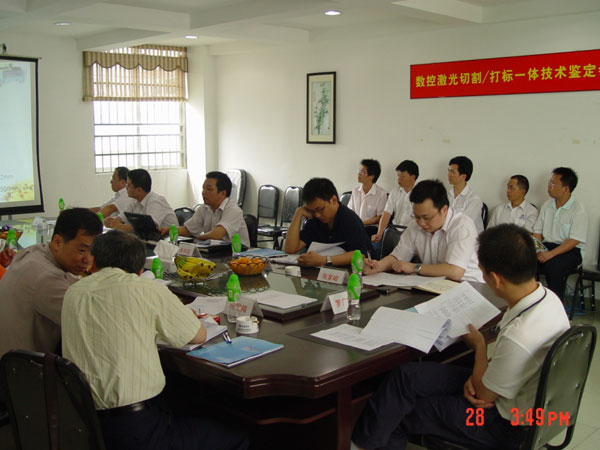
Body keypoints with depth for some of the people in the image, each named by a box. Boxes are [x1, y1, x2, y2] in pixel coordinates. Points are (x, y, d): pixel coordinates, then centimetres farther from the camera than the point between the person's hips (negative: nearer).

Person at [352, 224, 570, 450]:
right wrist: (478, 374, -7)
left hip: (506, 424, -8)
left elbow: (484, 394, -18)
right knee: (406, 375, 5)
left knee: (402, 411, -1)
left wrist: (479, 346, -3)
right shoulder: (547, 296, -8)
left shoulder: (519, 337, -37)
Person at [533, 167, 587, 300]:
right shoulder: (547, 205, 12)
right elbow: (538, 231, 12)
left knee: (553, 267, -37)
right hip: (546, 246, 5)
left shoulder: (578, 210, -9)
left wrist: (550, 254, -25)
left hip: (570, 250, -5)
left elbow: (574, 241, -15)